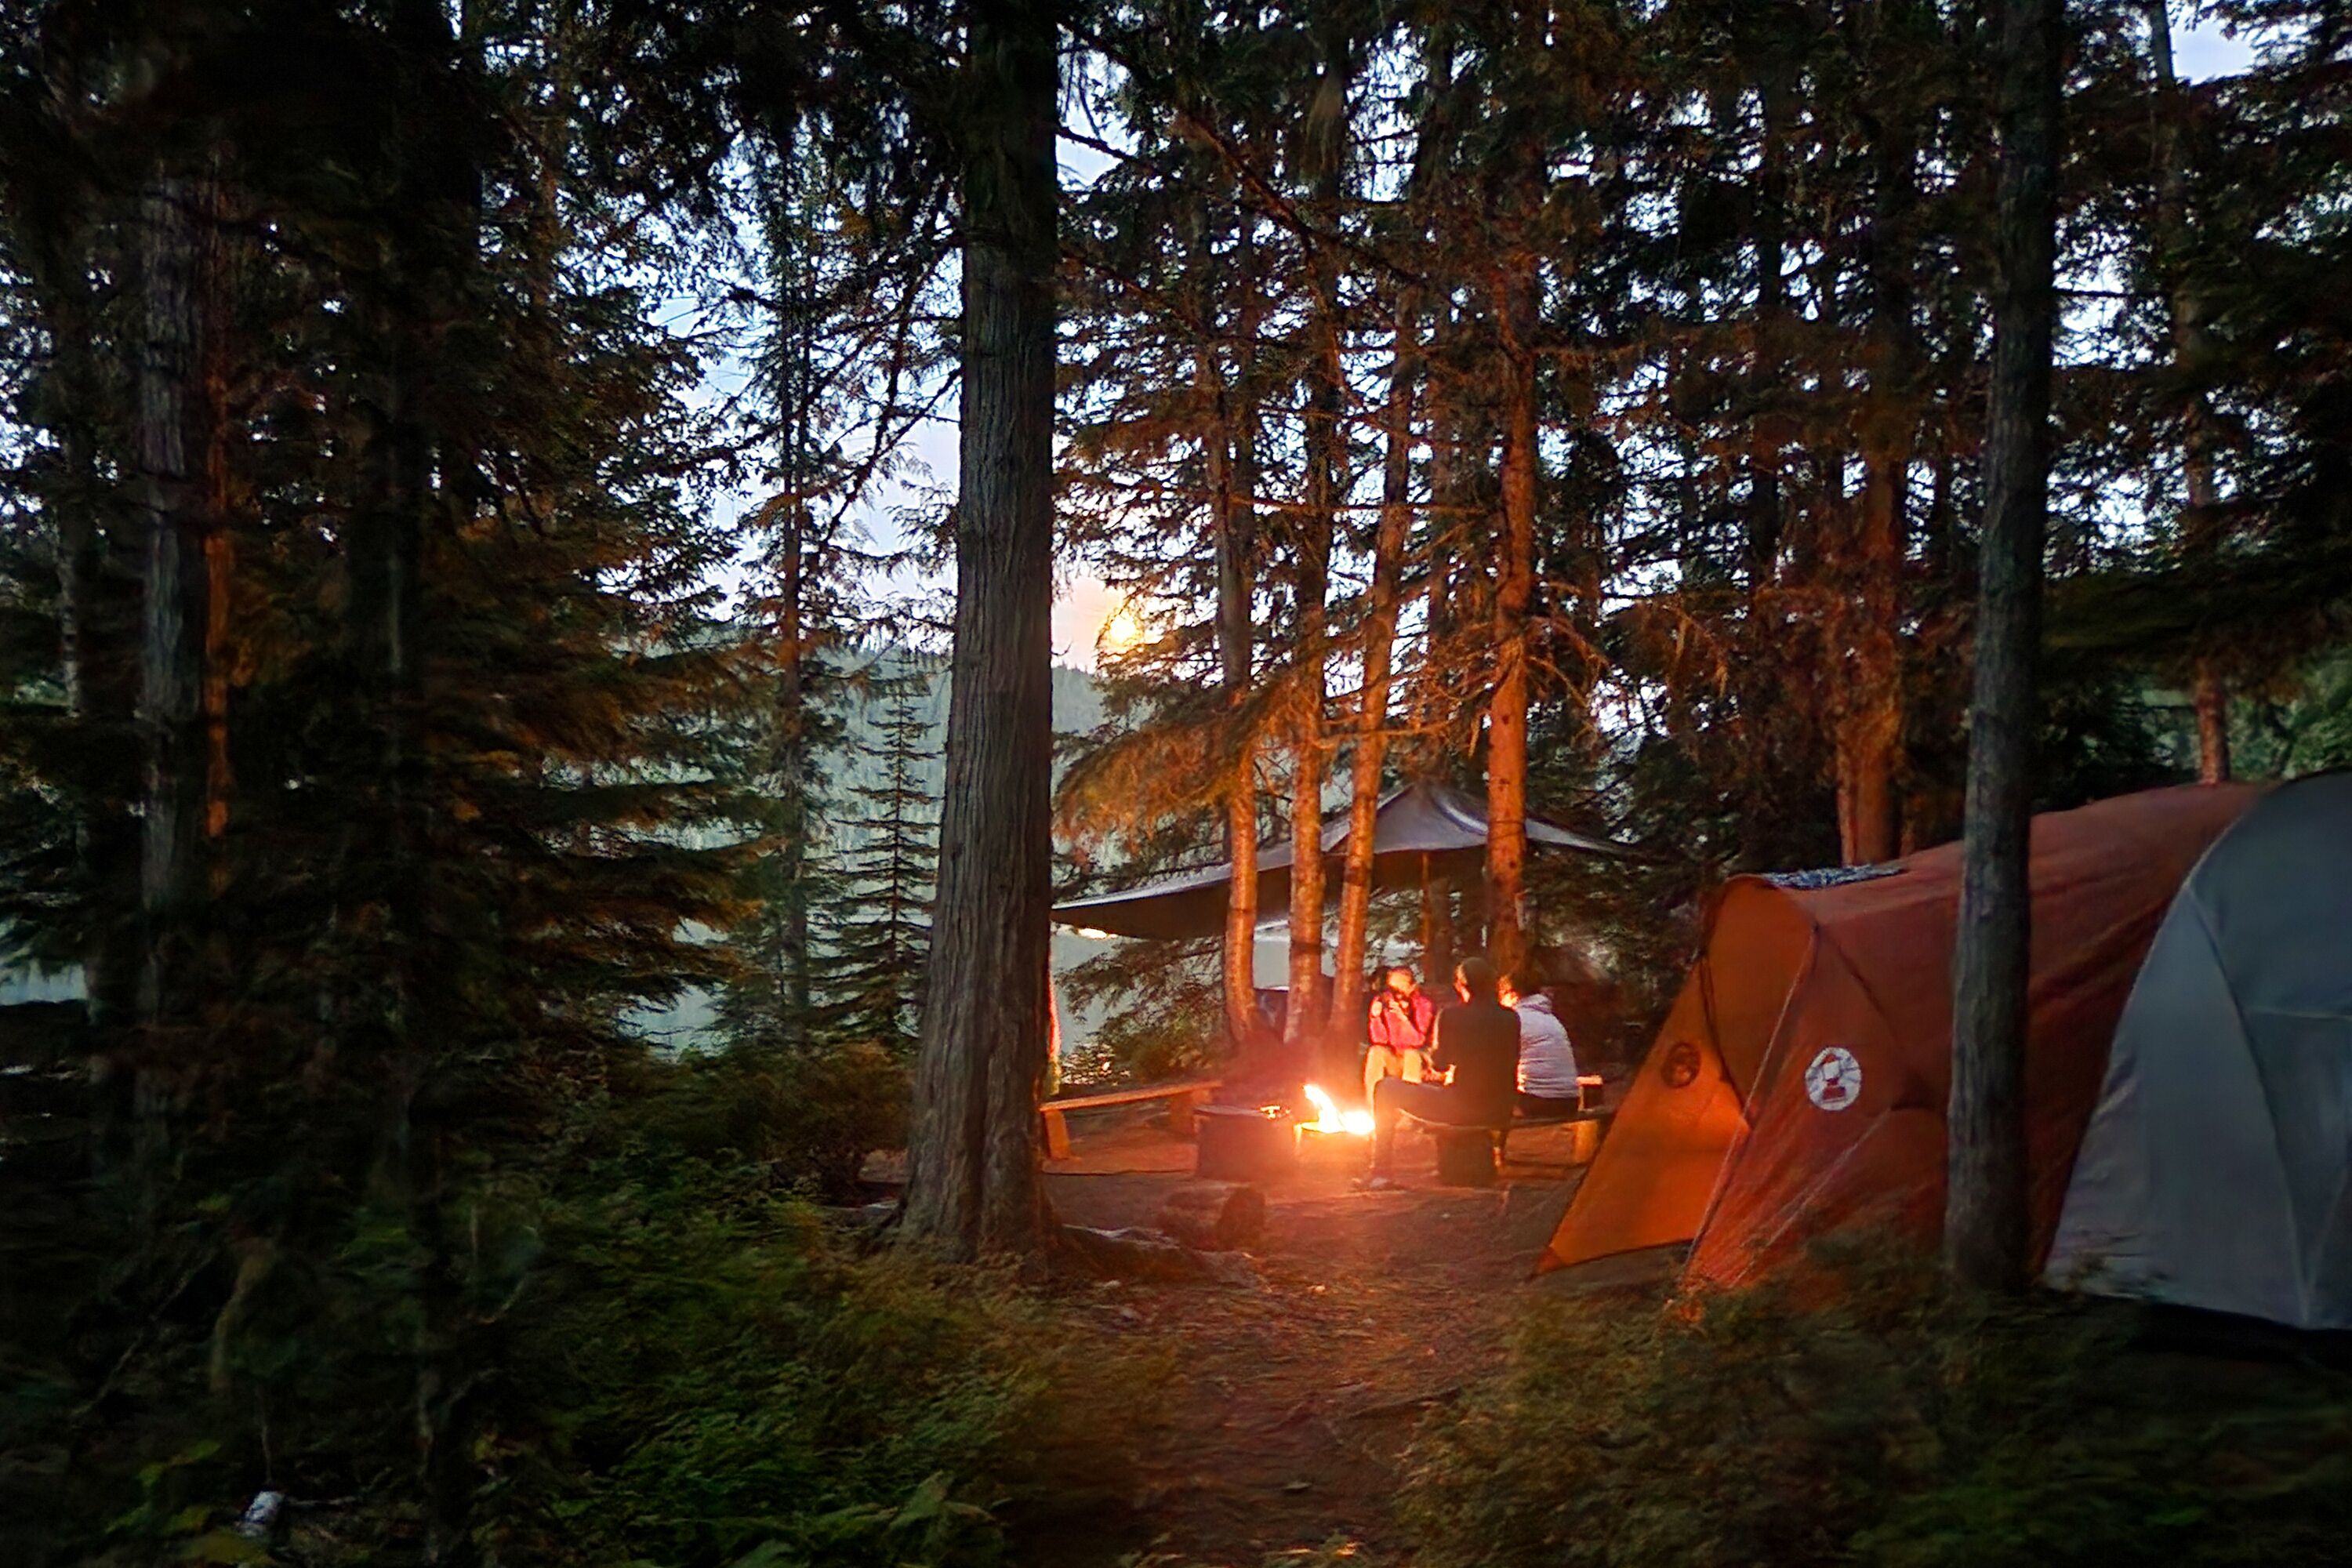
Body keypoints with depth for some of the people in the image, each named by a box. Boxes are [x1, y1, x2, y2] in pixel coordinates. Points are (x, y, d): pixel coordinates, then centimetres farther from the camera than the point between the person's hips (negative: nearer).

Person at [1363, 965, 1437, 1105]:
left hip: (1417, 1062, -2)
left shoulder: (1424, 1004, -13)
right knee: (1375, 1052, -28)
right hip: (1392, 1060, 2)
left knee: (1411, 1054, -34)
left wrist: (1403, 1018, -36)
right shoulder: (1382, 1000, -6)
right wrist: (1375, 1017, -26)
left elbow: (1418, 1041, -23)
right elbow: (1380, 1040, -9)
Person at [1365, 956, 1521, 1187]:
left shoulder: (1450, 1016, -8)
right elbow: (1512, 1066, 13)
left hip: (1461, 1109, -5)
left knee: (1385, 1088, 12)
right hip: (1500, 1112, 6)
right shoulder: (1511, 1018, 4)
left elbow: (1439, 1064, -3)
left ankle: (1383, 1173, 10)